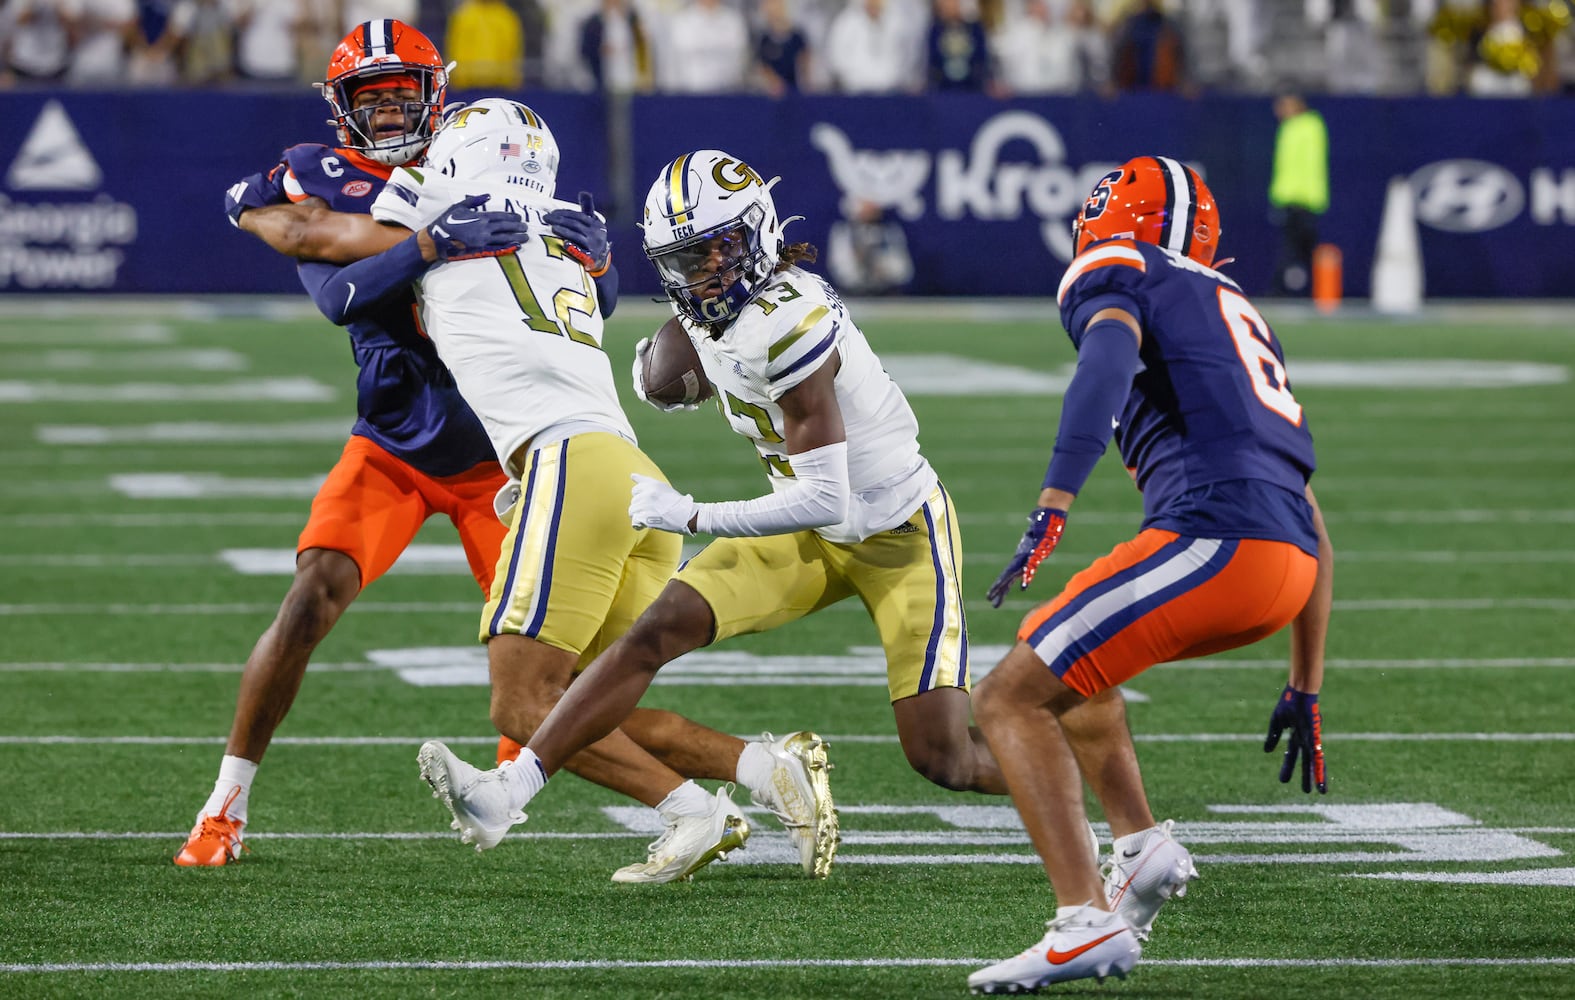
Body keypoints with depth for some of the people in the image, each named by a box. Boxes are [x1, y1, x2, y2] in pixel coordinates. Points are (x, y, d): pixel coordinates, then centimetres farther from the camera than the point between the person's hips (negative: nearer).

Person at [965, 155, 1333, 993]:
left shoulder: (1117, 275, 11)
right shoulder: (1242, 321, 33)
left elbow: (1110, 358, -16)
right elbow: (1313, 526, 31)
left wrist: (1052, 508, -26)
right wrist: (1305, 691, 34)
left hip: (1212, 539, -8)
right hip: (1291, 558, 8)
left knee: (1012, 700, -2)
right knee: (1055, 651, 29)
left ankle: (1089, 922, -16)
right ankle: (1141, 845, 16)